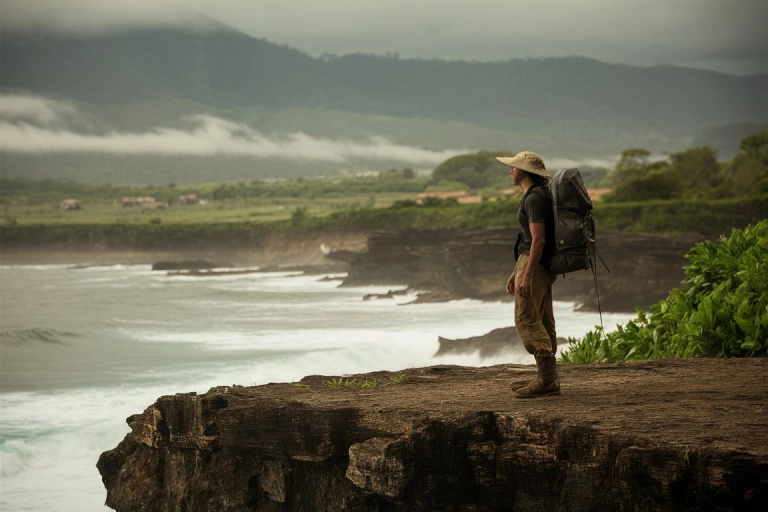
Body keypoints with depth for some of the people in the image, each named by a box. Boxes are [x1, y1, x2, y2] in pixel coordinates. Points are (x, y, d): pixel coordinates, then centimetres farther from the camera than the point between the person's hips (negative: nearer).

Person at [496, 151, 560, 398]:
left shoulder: (534, 198, -14)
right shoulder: (538, 195, 18)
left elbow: (538, 240, -21)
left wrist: (526, 275, -24)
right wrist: (516, 273, 23)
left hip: (535, 263, -10)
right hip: (542, 265, 10)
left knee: (526, 319, -11)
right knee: (542, 322, 8)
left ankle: (546, 376, -13)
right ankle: (550, 380, 8)